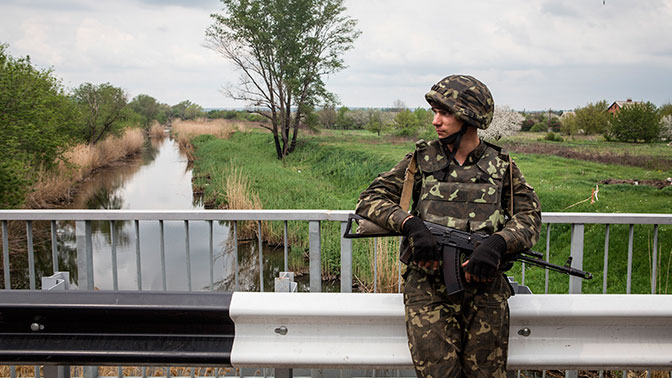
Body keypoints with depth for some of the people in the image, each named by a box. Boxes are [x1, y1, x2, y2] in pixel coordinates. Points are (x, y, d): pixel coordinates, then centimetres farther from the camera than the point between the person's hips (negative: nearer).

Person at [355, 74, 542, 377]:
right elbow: (369, 200, 3)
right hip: (428, 284, -1)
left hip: (485, 287, 1)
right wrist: (410, 223, -15)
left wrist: (497, 243, -17)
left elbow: (529, 218, 4)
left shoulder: (501, 166, 9)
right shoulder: (422, 159, 7)